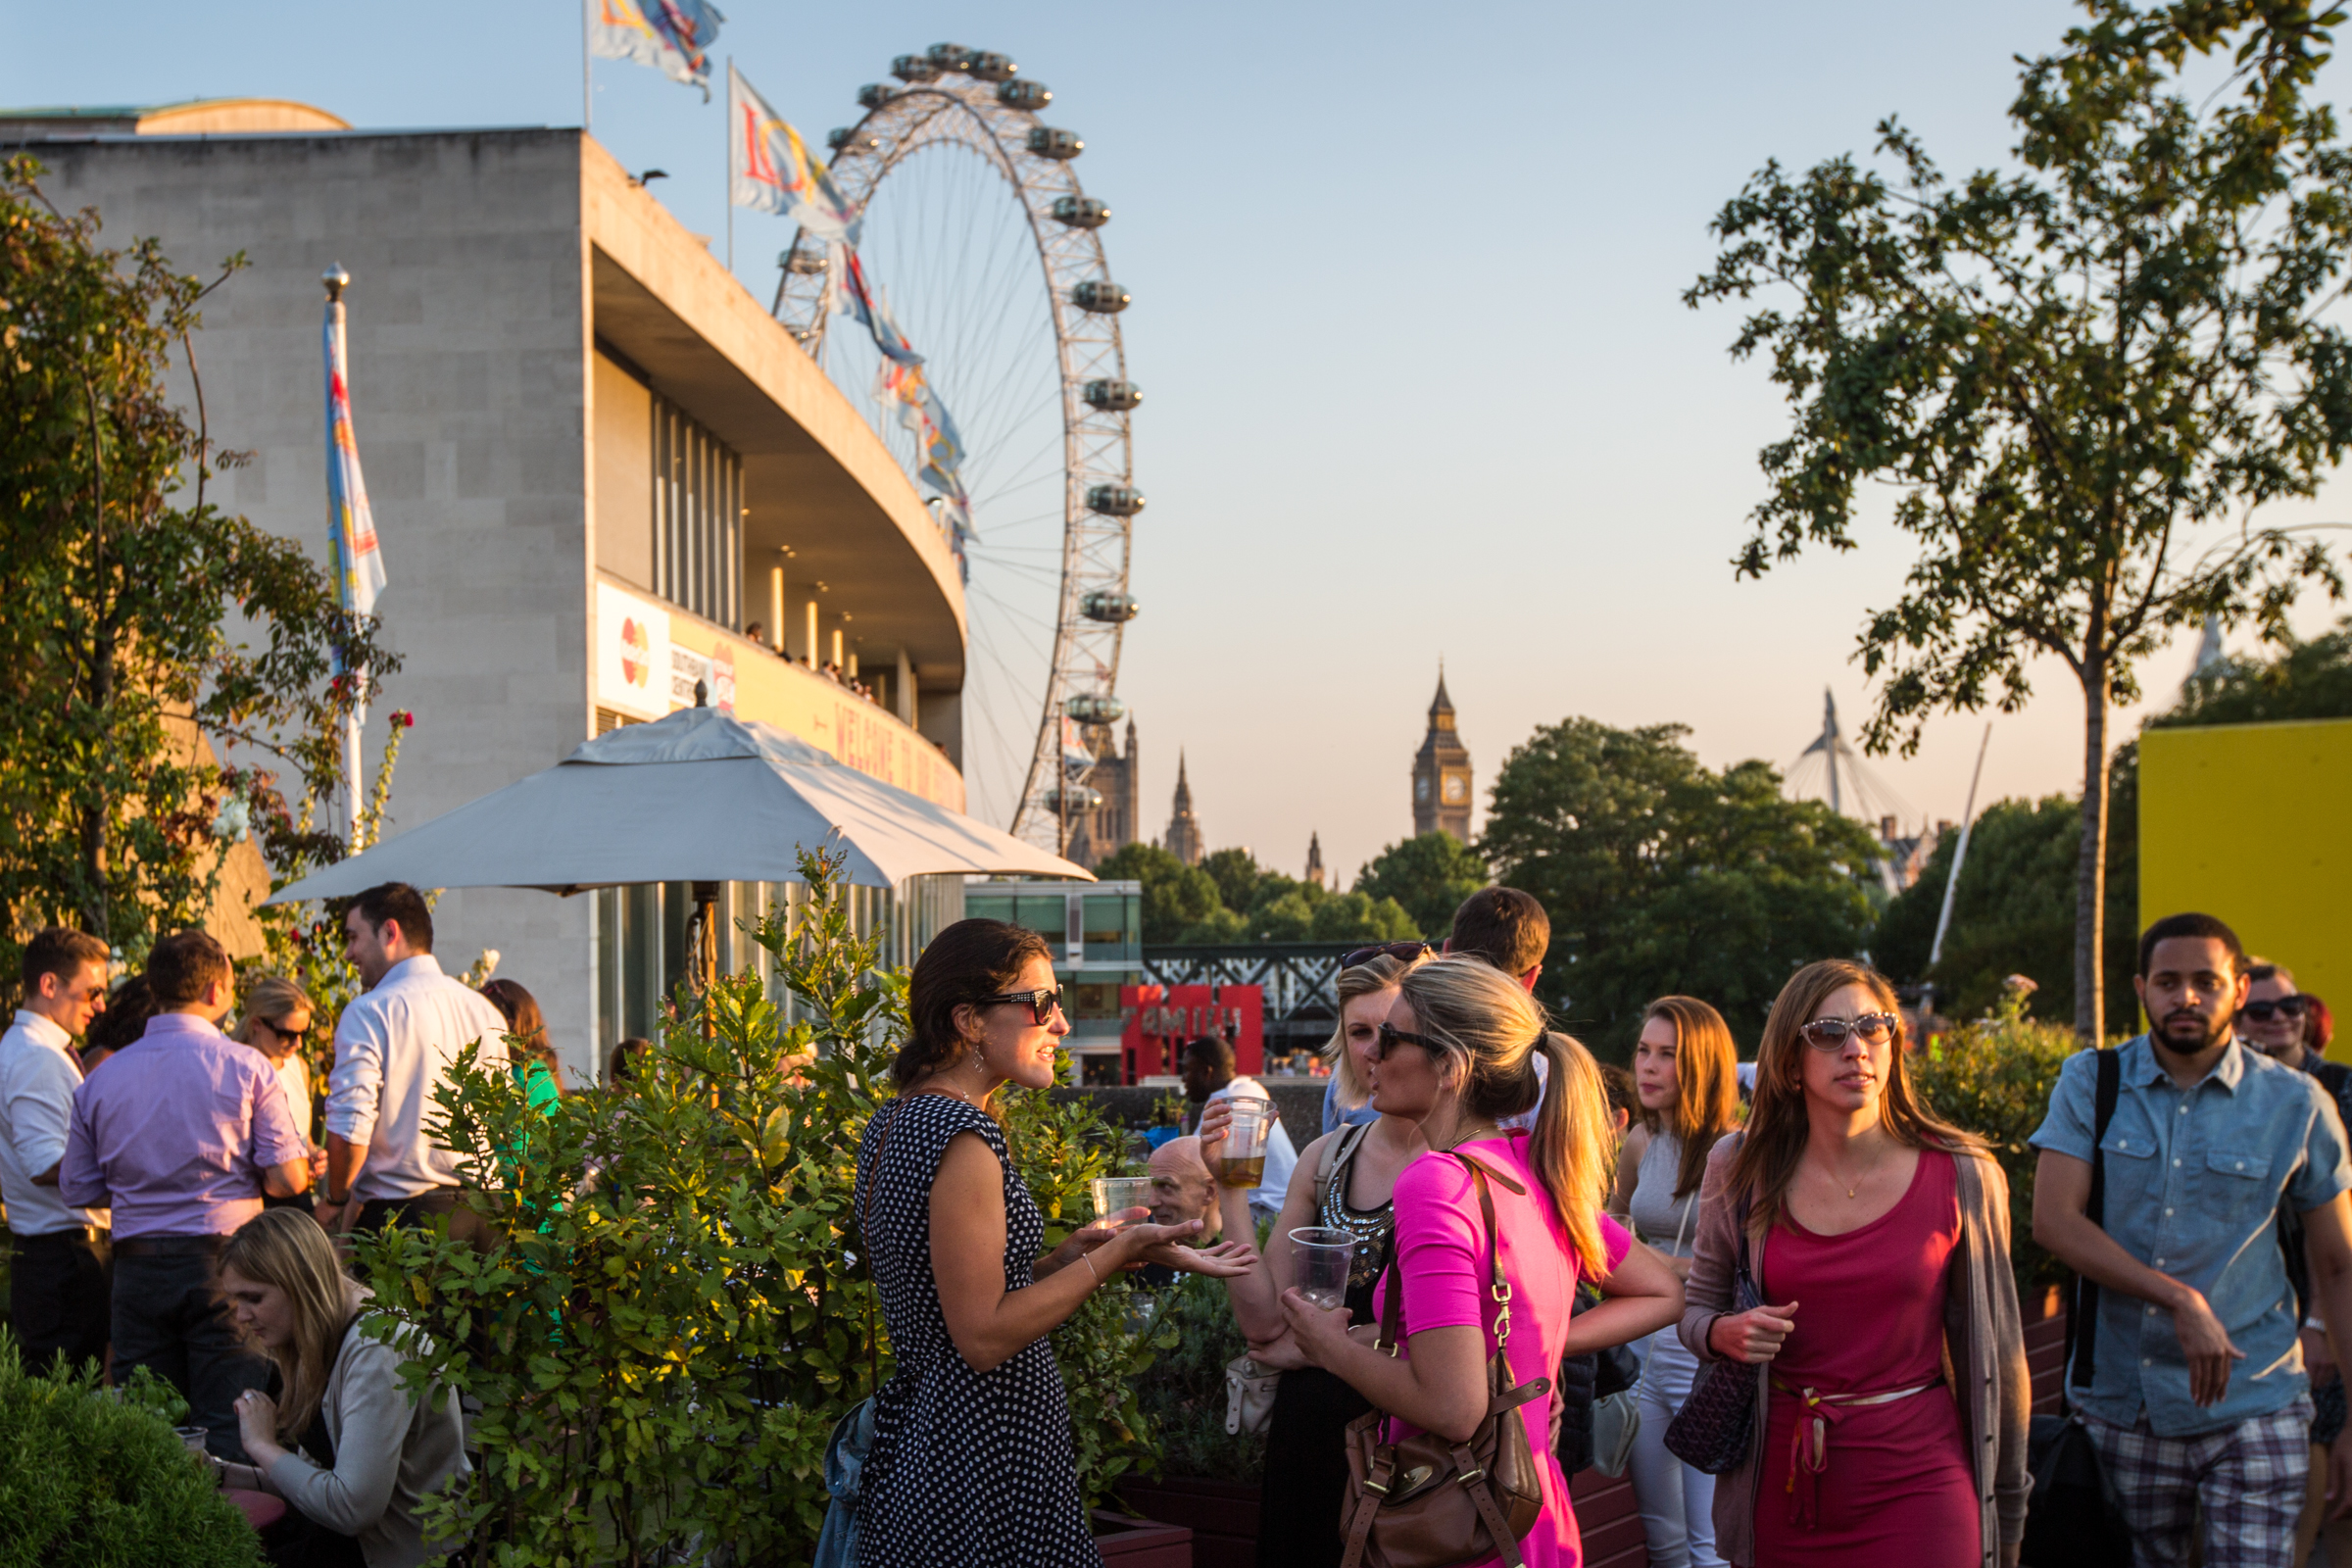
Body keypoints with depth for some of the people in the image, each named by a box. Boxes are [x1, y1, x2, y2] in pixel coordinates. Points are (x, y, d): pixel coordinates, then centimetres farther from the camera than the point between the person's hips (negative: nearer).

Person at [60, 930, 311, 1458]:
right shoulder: (244, 1067, -5)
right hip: (223, 1260, -4)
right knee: (233, 1429, -2)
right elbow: (289, 1179, -7)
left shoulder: (101, 1079, 7)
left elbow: (76, 1189, 11)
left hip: (138, 1269, 4)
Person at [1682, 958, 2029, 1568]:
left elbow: (1995, 1347, 3)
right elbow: (1698, 1307, 13)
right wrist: (1726, 1333, -12)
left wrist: (2007, 1515, 8)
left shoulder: (1963, 1176, -5)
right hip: (1782, 1482, 2)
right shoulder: (1740, 1168, 0)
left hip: (1916, 1481, -2)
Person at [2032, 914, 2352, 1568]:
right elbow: (2054, 1222, -11)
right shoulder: (2090, 1084, 1)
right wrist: (2179, 1299, -21)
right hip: (2118, 1402, 1)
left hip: (2253, 1410, -1)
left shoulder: (2296, 1105, 0)